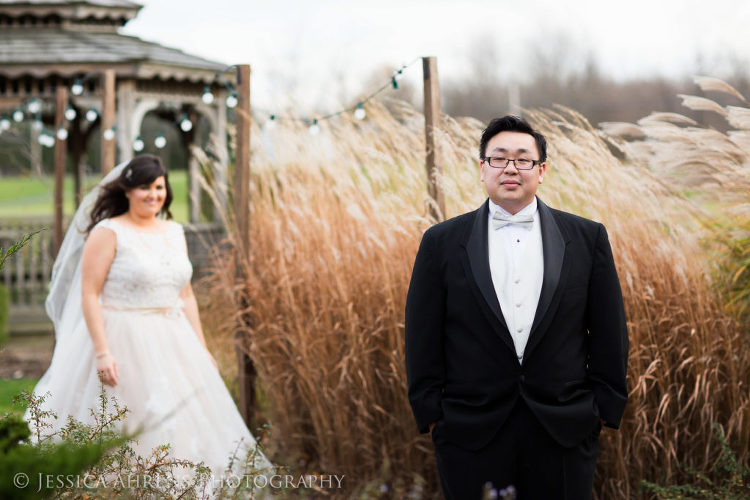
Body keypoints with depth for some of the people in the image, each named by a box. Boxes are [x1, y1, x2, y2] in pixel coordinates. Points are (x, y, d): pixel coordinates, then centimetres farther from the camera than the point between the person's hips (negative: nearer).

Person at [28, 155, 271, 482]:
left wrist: (201, 348, 13)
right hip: (125, 345, -6)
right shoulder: (108, 232, -6)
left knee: (185, 425, 4)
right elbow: (89, 295, -12)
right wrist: (102, 351, -21)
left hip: (174, 342, 6)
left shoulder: (174, 233, 13)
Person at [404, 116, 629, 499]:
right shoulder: (442, 242, 3)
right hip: (472, 436, 0)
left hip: (564, 433, 1)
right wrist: (432, 416, -1)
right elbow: (422, 338, 3)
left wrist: (605, 409, 3)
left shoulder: (587, 238, 5)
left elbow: (609, 333, 7)